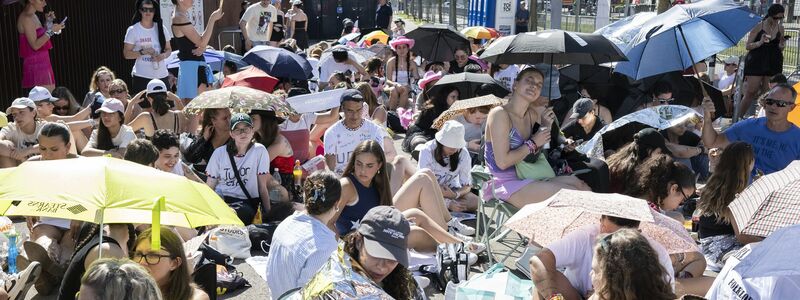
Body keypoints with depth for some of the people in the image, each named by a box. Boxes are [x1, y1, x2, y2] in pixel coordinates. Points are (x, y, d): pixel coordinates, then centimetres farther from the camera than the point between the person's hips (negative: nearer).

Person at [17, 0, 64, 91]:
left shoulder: (33, 16, 16)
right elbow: (35, 45, -19)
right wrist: (51, 31, -18)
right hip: (36, 64, -10)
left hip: (43, 63, 10)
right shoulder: (26, 18, -12)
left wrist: (49, 22, 14)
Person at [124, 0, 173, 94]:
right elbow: (126, 54, -1)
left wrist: (163, 55, -7)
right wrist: (143, 52, -16)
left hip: (161, 75, 3)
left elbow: (169, 49, 16)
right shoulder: (133, 30, 0)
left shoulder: (161, 28, 9)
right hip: (141, 77, -3)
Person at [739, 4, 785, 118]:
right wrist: (760, 42, -22)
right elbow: (747, 46, -5)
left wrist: (781, 46, -5)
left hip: (773, 65, 4)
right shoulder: (759, 27, -5)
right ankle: (738, 118, 1)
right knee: (750, 93, -7)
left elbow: (780, 50, 18)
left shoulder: (780, 28, 8)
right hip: (756, 63, -4)